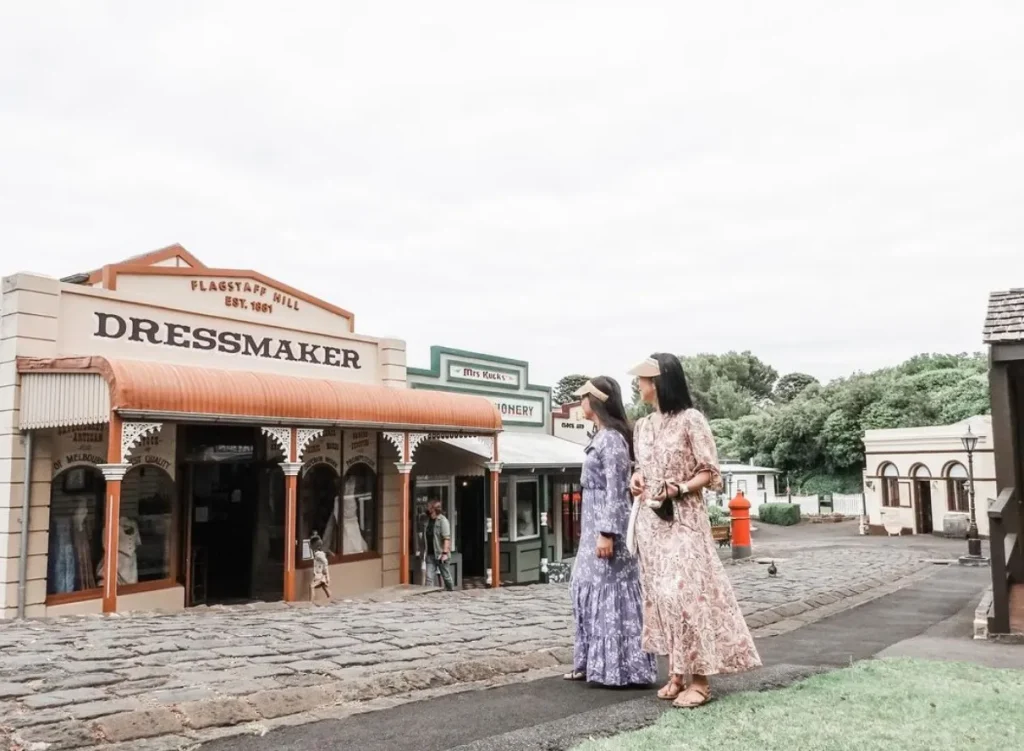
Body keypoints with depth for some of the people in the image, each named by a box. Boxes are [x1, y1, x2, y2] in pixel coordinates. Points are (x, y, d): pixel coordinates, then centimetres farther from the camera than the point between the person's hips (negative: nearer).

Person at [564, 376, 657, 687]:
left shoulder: (612, 438, -14)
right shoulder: (602, 438, 15)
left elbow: (615, 490, -19)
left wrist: (607, 532, -22)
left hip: (607, 525, -10)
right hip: (594, 523, 10)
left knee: (611, 592, -4)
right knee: (591, 591, 13)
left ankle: (619, 667, 3)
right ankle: (592, 662, 21)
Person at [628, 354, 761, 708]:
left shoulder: (690, 420, -8)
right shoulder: (642, 426, 9)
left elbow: (711, 472, -7)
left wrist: (679, 489, -20)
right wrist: (636, 479, 0)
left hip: (683, 518, -6)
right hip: (650, 519, 6)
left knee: (686, 591, -10)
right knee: (660, 594, 7)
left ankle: (700, 679, 0)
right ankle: (676, 673, 16)